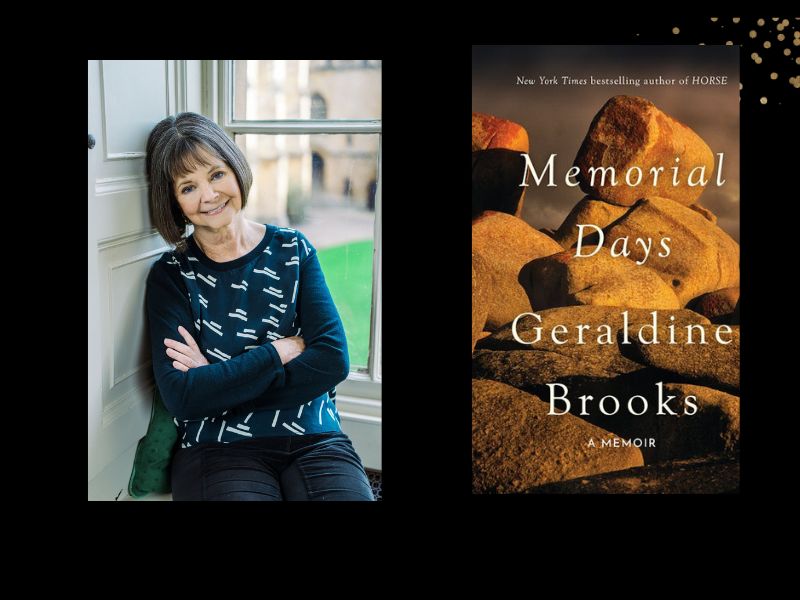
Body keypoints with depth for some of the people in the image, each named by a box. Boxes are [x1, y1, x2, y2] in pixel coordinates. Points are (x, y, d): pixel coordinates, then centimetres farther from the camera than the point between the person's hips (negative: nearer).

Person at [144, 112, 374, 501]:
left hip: (313, 439, 2)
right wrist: (280, 351, -6)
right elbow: (180, 396, -9)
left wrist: (219, 381, -7)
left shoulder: (293, 250, 9)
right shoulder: (171, 276, 4)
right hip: (218, 446, -1)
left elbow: (333, 361, -3)